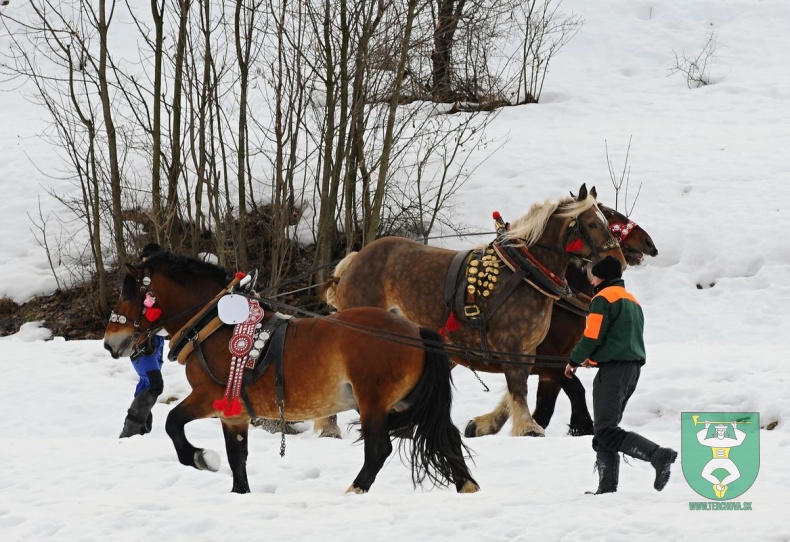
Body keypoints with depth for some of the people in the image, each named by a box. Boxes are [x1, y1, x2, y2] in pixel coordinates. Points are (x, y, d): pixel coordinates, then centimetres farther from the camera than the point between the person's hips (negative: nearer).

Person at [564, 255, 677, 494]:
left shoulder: (603, 298, -7)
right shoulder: (632, 300, 23)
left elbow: (592, 337, -13)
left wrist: (574, 361, 2)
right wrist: (593, 358, 25)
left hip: (613, 368, -10)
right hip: (633, 368, 10)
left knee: (606, 432, -13)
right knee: (605, 429, 14)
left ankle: (658, 455, -28)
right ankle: (607, 487, 8)